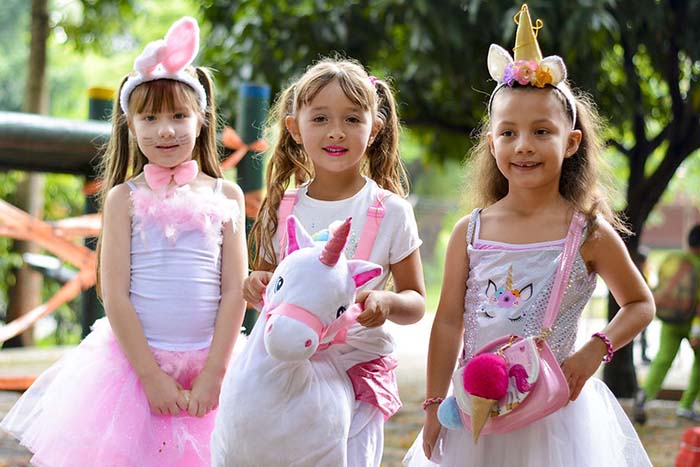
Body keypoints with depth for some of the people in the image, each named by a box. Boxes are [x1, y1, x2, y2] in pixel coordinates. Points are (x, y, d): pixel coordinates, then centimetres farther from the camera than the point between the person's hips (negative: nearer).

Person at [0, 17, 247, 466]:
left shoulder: (226, 195, 3)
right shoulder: (125, 198, 0)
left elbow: (234, 291, 0)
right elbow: (115, 296, -6)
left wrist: (211, 375, -8)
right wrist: (152, 376, -11)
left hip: (209, 366, 1)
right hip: (134, 361, -1)